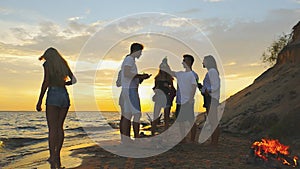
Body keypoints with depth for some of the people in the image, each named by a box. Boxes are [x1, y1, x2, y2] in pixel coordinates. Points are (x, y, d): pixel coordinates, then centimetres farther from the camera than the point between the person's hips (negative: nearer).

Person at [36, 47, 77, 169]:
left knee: (52, 128, -8)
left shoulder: (47, 64, 2)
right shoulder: (64, 64, 18)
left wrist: (39, 101, -7)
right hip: (65, 96, 6)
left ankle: (53, 158, -14)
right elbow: (74, 80, 17)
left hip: (53, 95, -5)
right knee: (59, 127, 11)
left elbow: (46, 82, -8)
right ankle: (57, 156, 14)